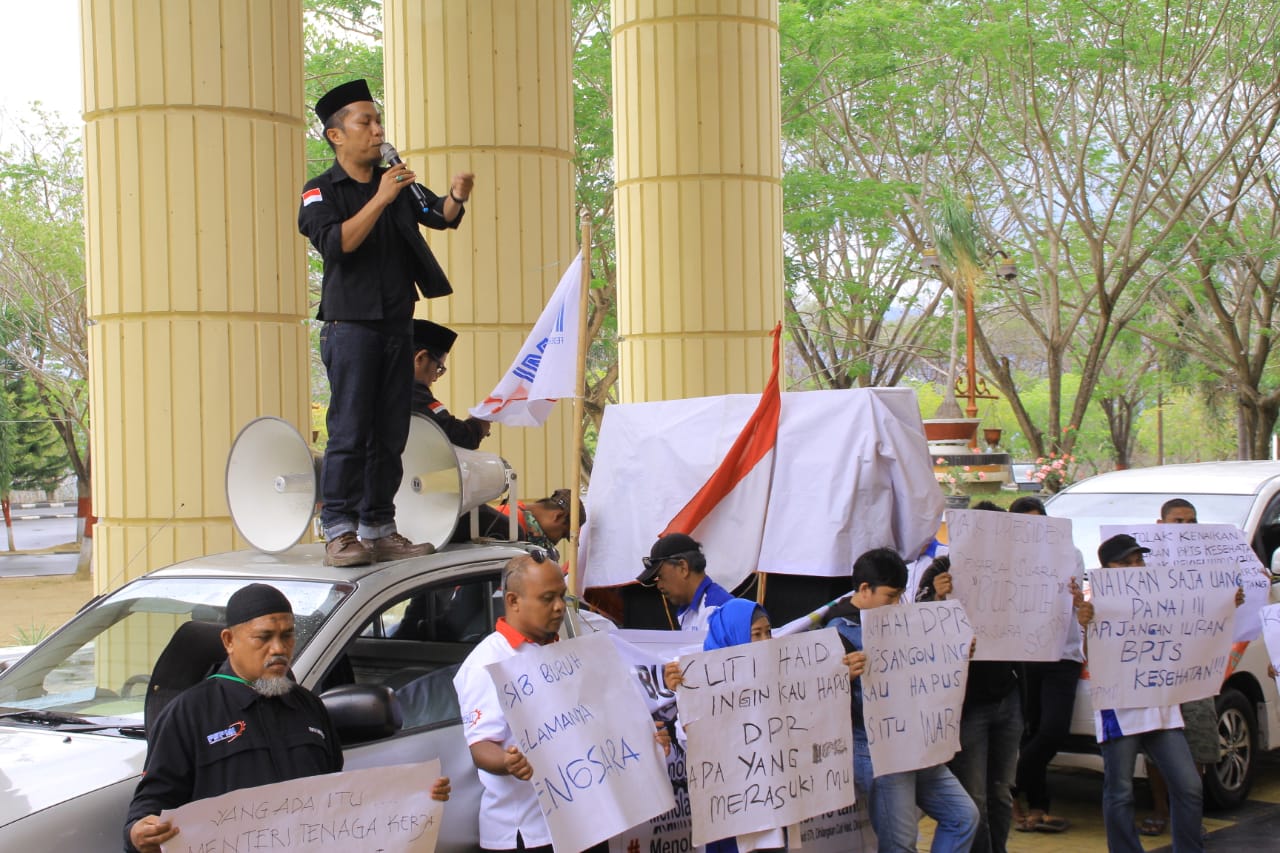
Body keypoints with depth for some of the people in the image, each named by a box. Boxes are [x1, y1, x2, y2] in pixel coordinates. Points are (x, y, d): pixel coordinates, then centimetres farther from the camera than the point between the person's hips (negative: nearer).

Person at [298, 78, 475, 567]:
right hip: (351, 323, -6)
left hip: (398, 325, 6)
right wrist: (380, 200, -23)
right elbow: (335, 244, -17)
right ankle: (339, 533, -7)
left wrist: (455, 199, -17)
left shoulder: (397, 183, 15)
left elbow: (439, 216, 5)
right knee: (349, 430, -9)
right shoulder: (321, 191, -1)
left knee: (391, 434, 6)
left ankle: (379, 531, 12)